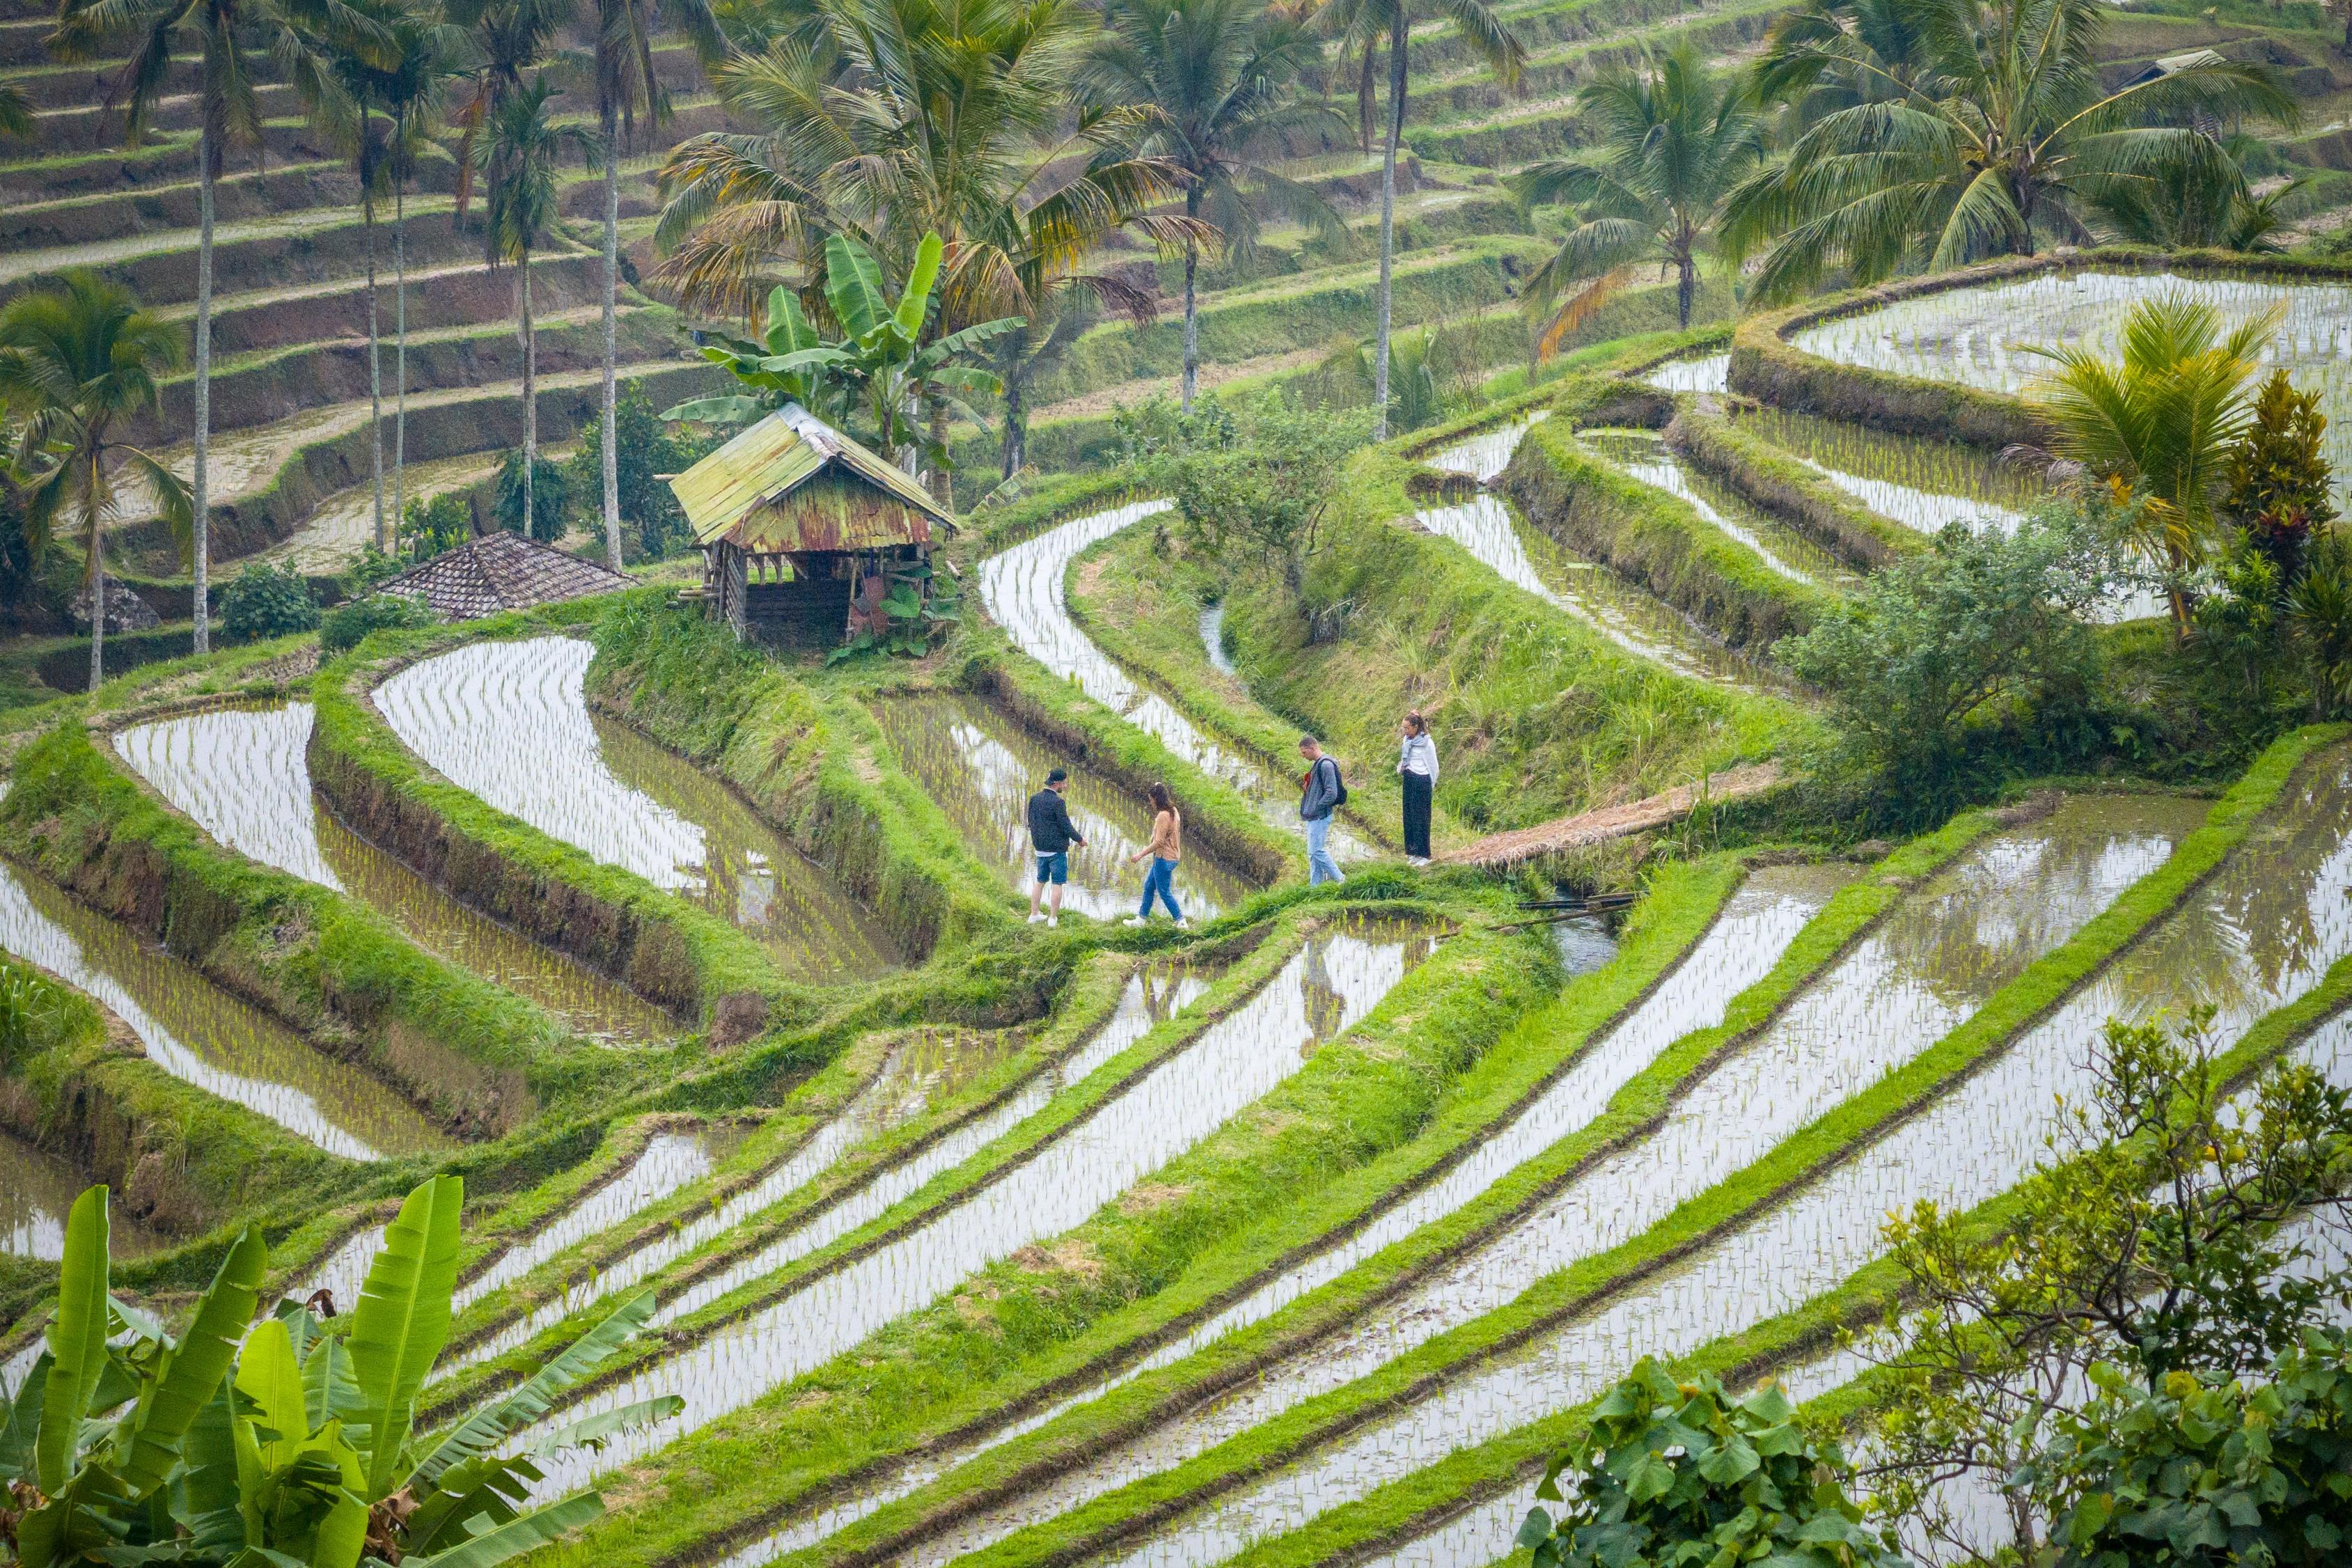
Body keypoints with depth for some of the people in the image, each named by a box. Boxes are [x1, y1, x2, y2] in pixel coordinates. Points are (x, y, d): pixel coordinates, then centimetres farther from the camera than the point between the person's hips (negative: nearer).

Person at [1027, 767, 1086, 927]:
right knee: (1057, 884, 4)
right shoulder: (1058, 802, -20)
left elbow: (1031, 822, 11)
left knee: (1040, 881, 19)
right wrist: (1079, 840, 0)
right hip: (1057, 850, -7)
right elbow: (1066, 827, -17)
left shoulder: (1034, 799, 1)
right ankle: (1053, 918, 7)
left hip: (1040, 848, 7)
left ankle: (1034, 914, 23)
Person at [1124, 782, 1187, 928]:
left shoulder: (1163, 816, -22)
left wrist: (1141, 854, -19)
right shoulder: (1173, 812, 8)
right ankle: (1141, 919, 25)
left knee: (1165, 892, 0)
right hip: (1172, 856, 10)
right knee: (1148, 886, 18)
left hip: (1164, 859, -10)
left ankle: (1181, 921, 5)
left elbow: (1159, 842, -25)